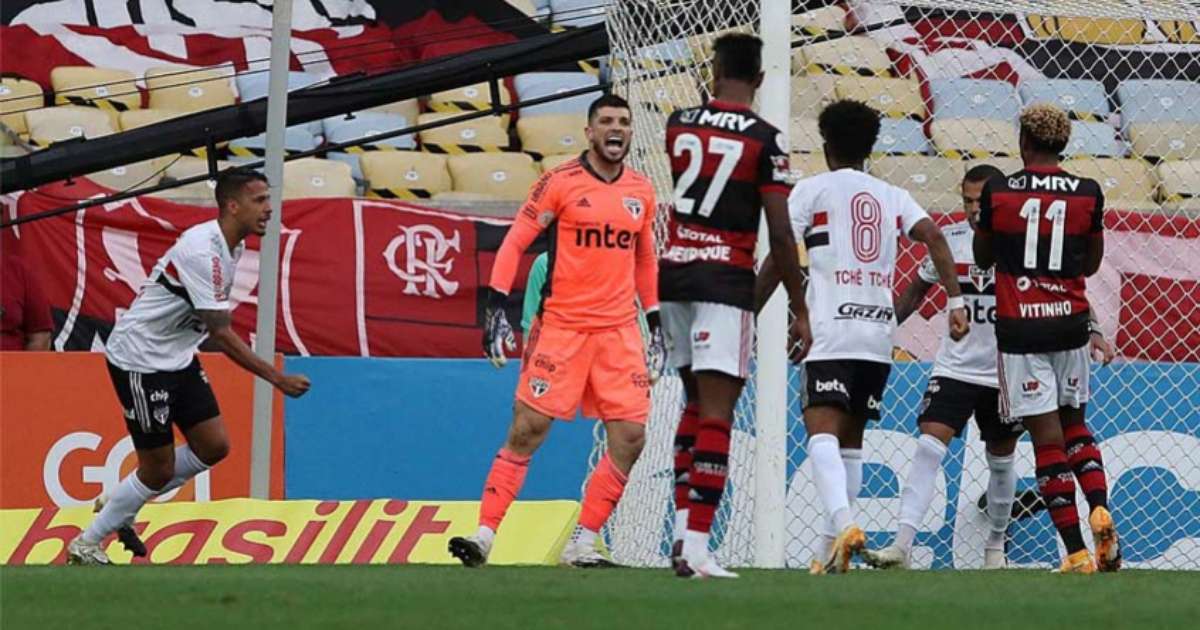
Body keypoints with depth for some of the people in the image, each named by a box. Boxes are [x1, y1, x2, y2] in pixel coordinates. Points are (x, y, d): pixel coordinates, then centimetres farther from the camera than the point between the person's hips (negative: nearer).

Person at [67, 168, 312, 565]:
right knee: (158, 469, -4)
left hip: (177, 359, 9)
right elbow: (221, 334, -29)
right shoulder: (204, 251, -28)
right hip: (140, 360, -9)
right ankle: (84, 547, 12)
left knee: (213, 447, 5)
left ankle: (120, 506, 22)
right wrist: (277, 379, -29)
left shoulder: (230, 245, 3)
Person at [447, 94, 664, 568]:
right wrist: (496, 306, -12)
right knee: (527, 429, -8)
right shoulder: (561, 183, -5)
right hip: (561, 326, -4)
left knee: (630, 437, -4)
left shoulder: (642, 192, 10)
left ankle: (582, 543, 5)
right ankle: (485, 534, -3)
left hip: (619, 331, 4)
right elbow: (514, 242, -4)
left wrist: (655, 323, 19)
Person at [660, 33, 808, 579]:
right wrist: (799, 309, -3)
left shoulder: (679, 124, 5)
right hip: (726, 283, -5)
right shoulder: (765, 139, -9)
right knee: (716, 413, -7)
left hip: (676, 273, 5)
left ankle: (683, 530, 16)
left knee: (697, 403, 20)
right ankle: (696, 547, -15)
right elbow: (780, 235, -10)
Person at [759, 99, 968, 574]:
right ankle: (837, 550, 8)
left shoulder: (812, 190, 4)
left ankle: (843, 523, -38)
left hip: (831, 332, -5)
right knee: (850, 440, 12)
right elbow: (933, 236, 2)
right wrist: (956, 301, 0)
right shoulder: (892, 196, 16)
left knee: (822, 431, -15)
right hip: (879, 331, 5)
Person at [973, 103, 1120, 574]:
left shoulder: (997, 193, -6)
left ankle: (1077, 553, -7)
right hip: (1070, 323, 3)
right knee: (1074, 424, 21)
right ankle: (1100, 510, -4)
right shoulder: (1087, 195, -1)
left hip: (1019, 326, -3)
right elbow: (1091, 264, 11)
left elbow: (983, 258, 9)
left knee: (1047, 436, -3)